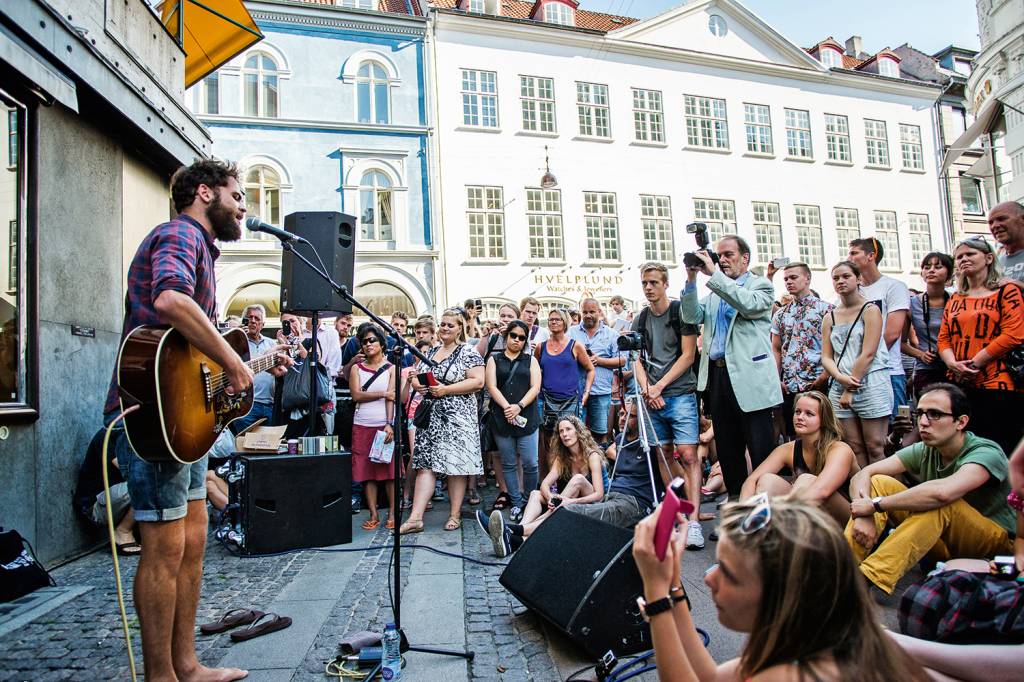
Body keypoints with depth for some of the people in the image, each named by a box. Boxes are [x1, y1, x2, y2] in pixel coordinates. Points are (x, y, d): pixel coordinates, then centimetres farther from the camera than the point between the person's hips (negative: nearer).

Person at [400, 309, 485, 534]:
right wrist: (418, 385, -1)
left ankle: (455, 515, 12)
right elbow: (416, 376, 23)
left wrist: (446, 389, -17)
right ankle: (415, 518, 0)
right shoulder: (431, 352, 17)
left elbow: (478, 381, -13)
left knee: (455, 465, -1)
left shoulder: (468, 352, -3)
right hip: (430, 415, 6)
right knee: (425, 465, 1)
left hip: (457, 417, -5)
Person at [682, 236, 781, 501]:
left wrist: (714, 274, -19)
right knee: (727, 447, 13)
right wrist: (692, 280, -5)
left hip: (749, 377, -6)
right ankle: (736, 497, 23)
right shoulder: (715, 292, 18)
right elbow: (692, 317, 5)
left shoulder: (761, 285, 3)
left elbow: (749, 305, -19)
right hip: (718, 375, 6)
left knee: (761, 449, -2)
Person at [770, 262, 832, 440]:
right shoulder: (780, 314, 13)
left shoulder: (825, 309, 0)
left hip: (816, 384, -4)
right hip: (788, 386, 4)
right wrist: (776, 380, 3)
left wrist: (825, 375, -15)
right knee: (794, 436, 8)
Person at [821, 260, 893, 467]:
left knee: (875, 448, -3)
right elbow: (826, 357, 8)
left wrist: (850, 390, -11)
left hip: (871, 383, -4)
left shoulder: (870, 310, 0)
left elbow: (868, 354, -9)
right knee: (855, 448, 6)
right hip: (840, 386, 4)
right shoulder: (829, 318, 14)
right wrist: (841, 377, -12)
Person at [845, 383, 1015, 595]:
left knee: (938, 502, -35)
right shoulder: (923, 451, -3)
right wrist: (863, 515, -31)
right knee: (878, 482, -12)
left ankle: (868, 580, -45)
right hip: (943, 541, 6)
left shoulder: (986, 453, -20)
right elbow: (863, 475, -11)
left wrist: (875, 505, -34)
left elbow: (942, 492, -41)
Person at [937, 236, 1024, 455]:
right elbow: (943, 338, 12)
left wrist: (974, 363, -13)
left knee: (1001, 449, -4)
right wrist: (953, 364, -7)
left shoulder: (1006, 292, 2)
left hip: (998, 384, -5)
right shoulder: (955, 299, 18)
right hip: (959, 386, 5)